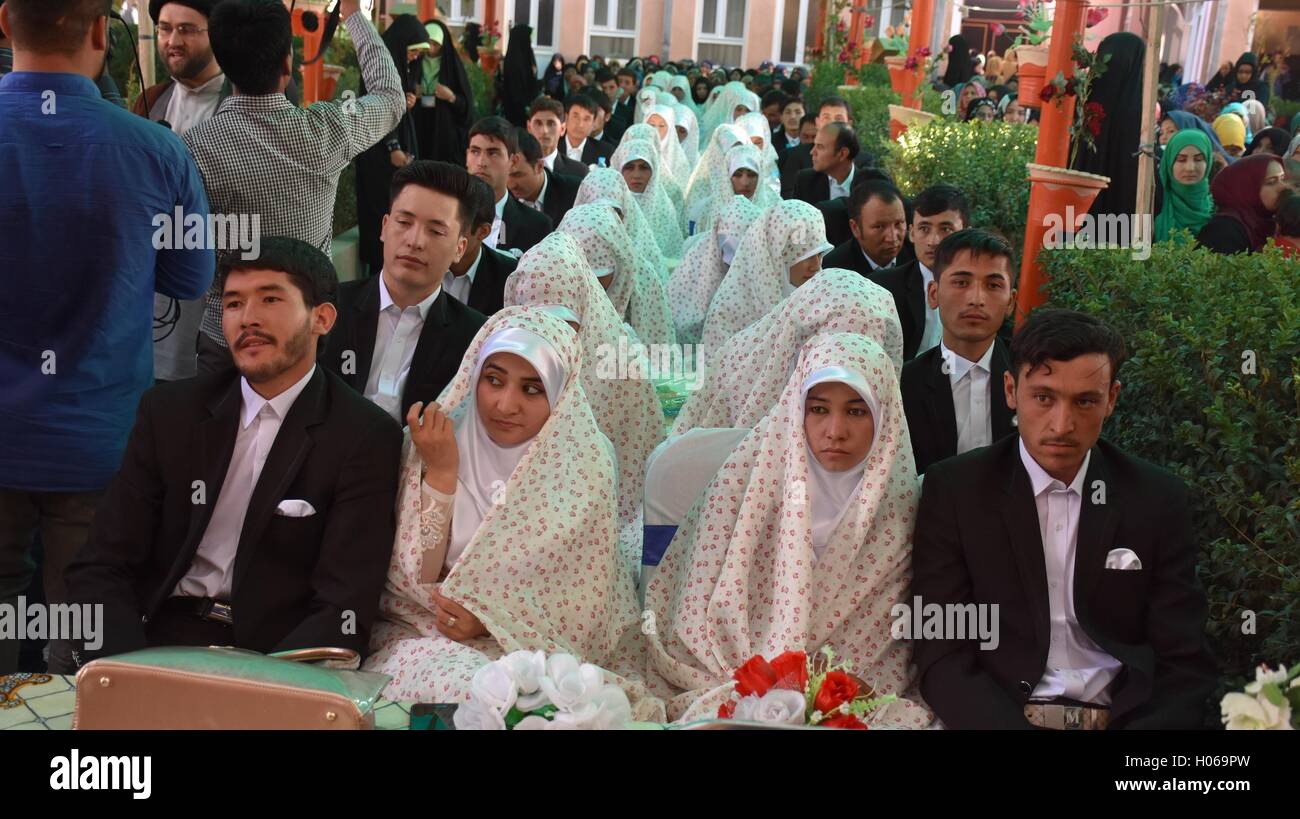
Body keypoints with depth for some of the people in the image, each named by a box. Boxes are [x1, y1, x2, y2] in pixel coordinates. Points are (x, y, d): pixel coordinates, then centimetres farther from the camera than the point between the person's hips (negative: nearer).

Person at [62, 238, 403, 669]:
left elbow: (346, 609, -10)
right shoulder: (170, 411, 5)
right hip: (160, 637, 3)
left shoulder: (366, 437, -5)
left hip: (277, 656, -3)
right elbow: (100, 568, 3)